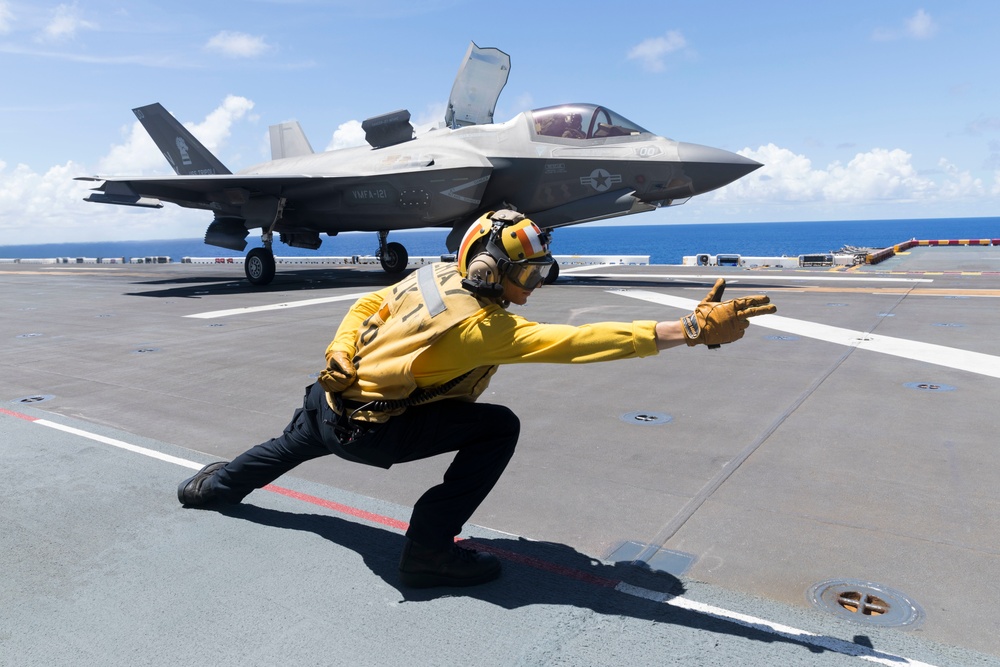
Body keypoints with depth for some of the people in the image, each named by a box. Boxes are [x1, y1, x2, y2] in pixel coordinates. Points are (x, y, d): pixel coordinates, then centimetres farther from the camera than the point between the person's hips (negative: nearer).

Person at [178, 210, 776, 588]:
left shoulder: (435, 276, -4)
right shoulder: (487, 327, -27)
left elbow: (367, 307, 8)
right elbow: (581, 342, -34)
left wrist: (339, 362, 8)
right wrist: (693, 329, -35)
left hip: (331, 400, 8)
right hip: (369, 431, -8)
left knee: (295, 444, 38)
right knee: (499, 427, -14)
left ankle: (212, 487, 65)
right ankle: (430, 551, -5)